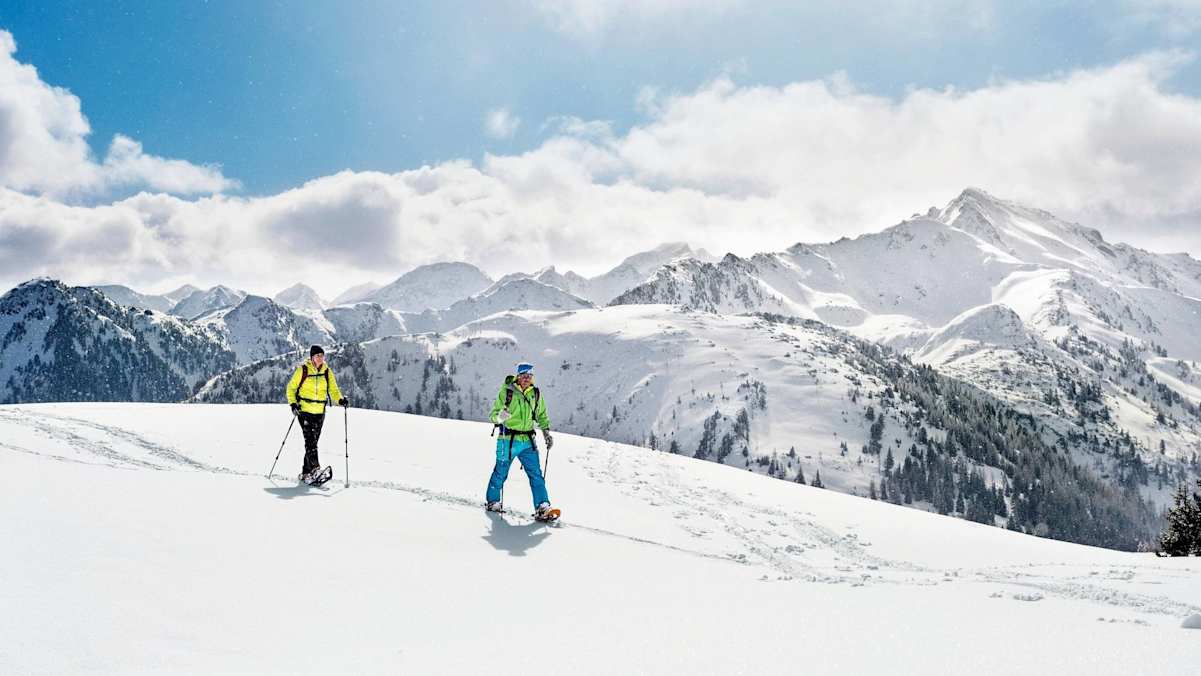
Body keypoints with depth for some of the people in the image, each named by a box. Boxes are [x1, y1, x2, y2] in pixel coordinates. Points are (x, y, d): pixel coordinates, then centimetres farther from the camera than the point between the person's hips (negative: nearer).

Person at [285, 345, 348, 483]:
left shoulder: (327, 372, 5)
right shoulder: (303, 370, -5)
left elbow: (333, 390, 5)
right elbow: (291, 387, 2)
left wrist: (340, 400, -14)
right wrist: (293, 403, -11)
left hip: (319, 412, 4)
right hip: (304, 410, -4)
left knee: (313, 441, 7)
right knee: (310, 439, -17)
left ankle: (305, 473, 16)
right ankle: (315, 468, -26)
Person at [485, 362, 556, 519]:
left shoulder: (536, 394, 7)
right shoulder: (506, 392, -7)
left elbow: (541, 415, 20)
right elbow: (493, 414, -6)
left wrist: (546, 433, 9)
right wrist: (500, 417, -28)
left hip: (528, 441, 4)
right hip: (508, 440, -3)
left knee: (536, 474, -4)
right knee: (501, 473, 9)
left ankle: (542, 507, -4)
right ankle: (492, 501, 29)